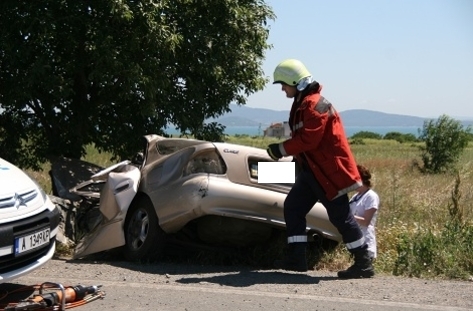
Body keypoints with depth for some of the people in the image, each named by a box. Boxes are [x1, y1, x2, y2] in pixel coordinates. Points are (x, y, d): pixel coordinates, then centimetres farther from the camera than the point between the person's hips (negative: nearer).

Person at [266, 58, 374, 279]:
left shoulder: (314, 104, -18)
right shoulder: (301, 104, 15)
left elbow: (309, 139, -24)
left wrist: (281, 149, -17)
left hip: (328, 171, -11)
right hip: (311, 170, 11)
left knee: (340, 216, -6)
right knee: (293, 206, 8)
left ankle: (364, 264, 1)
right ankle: (296, 258, 12)